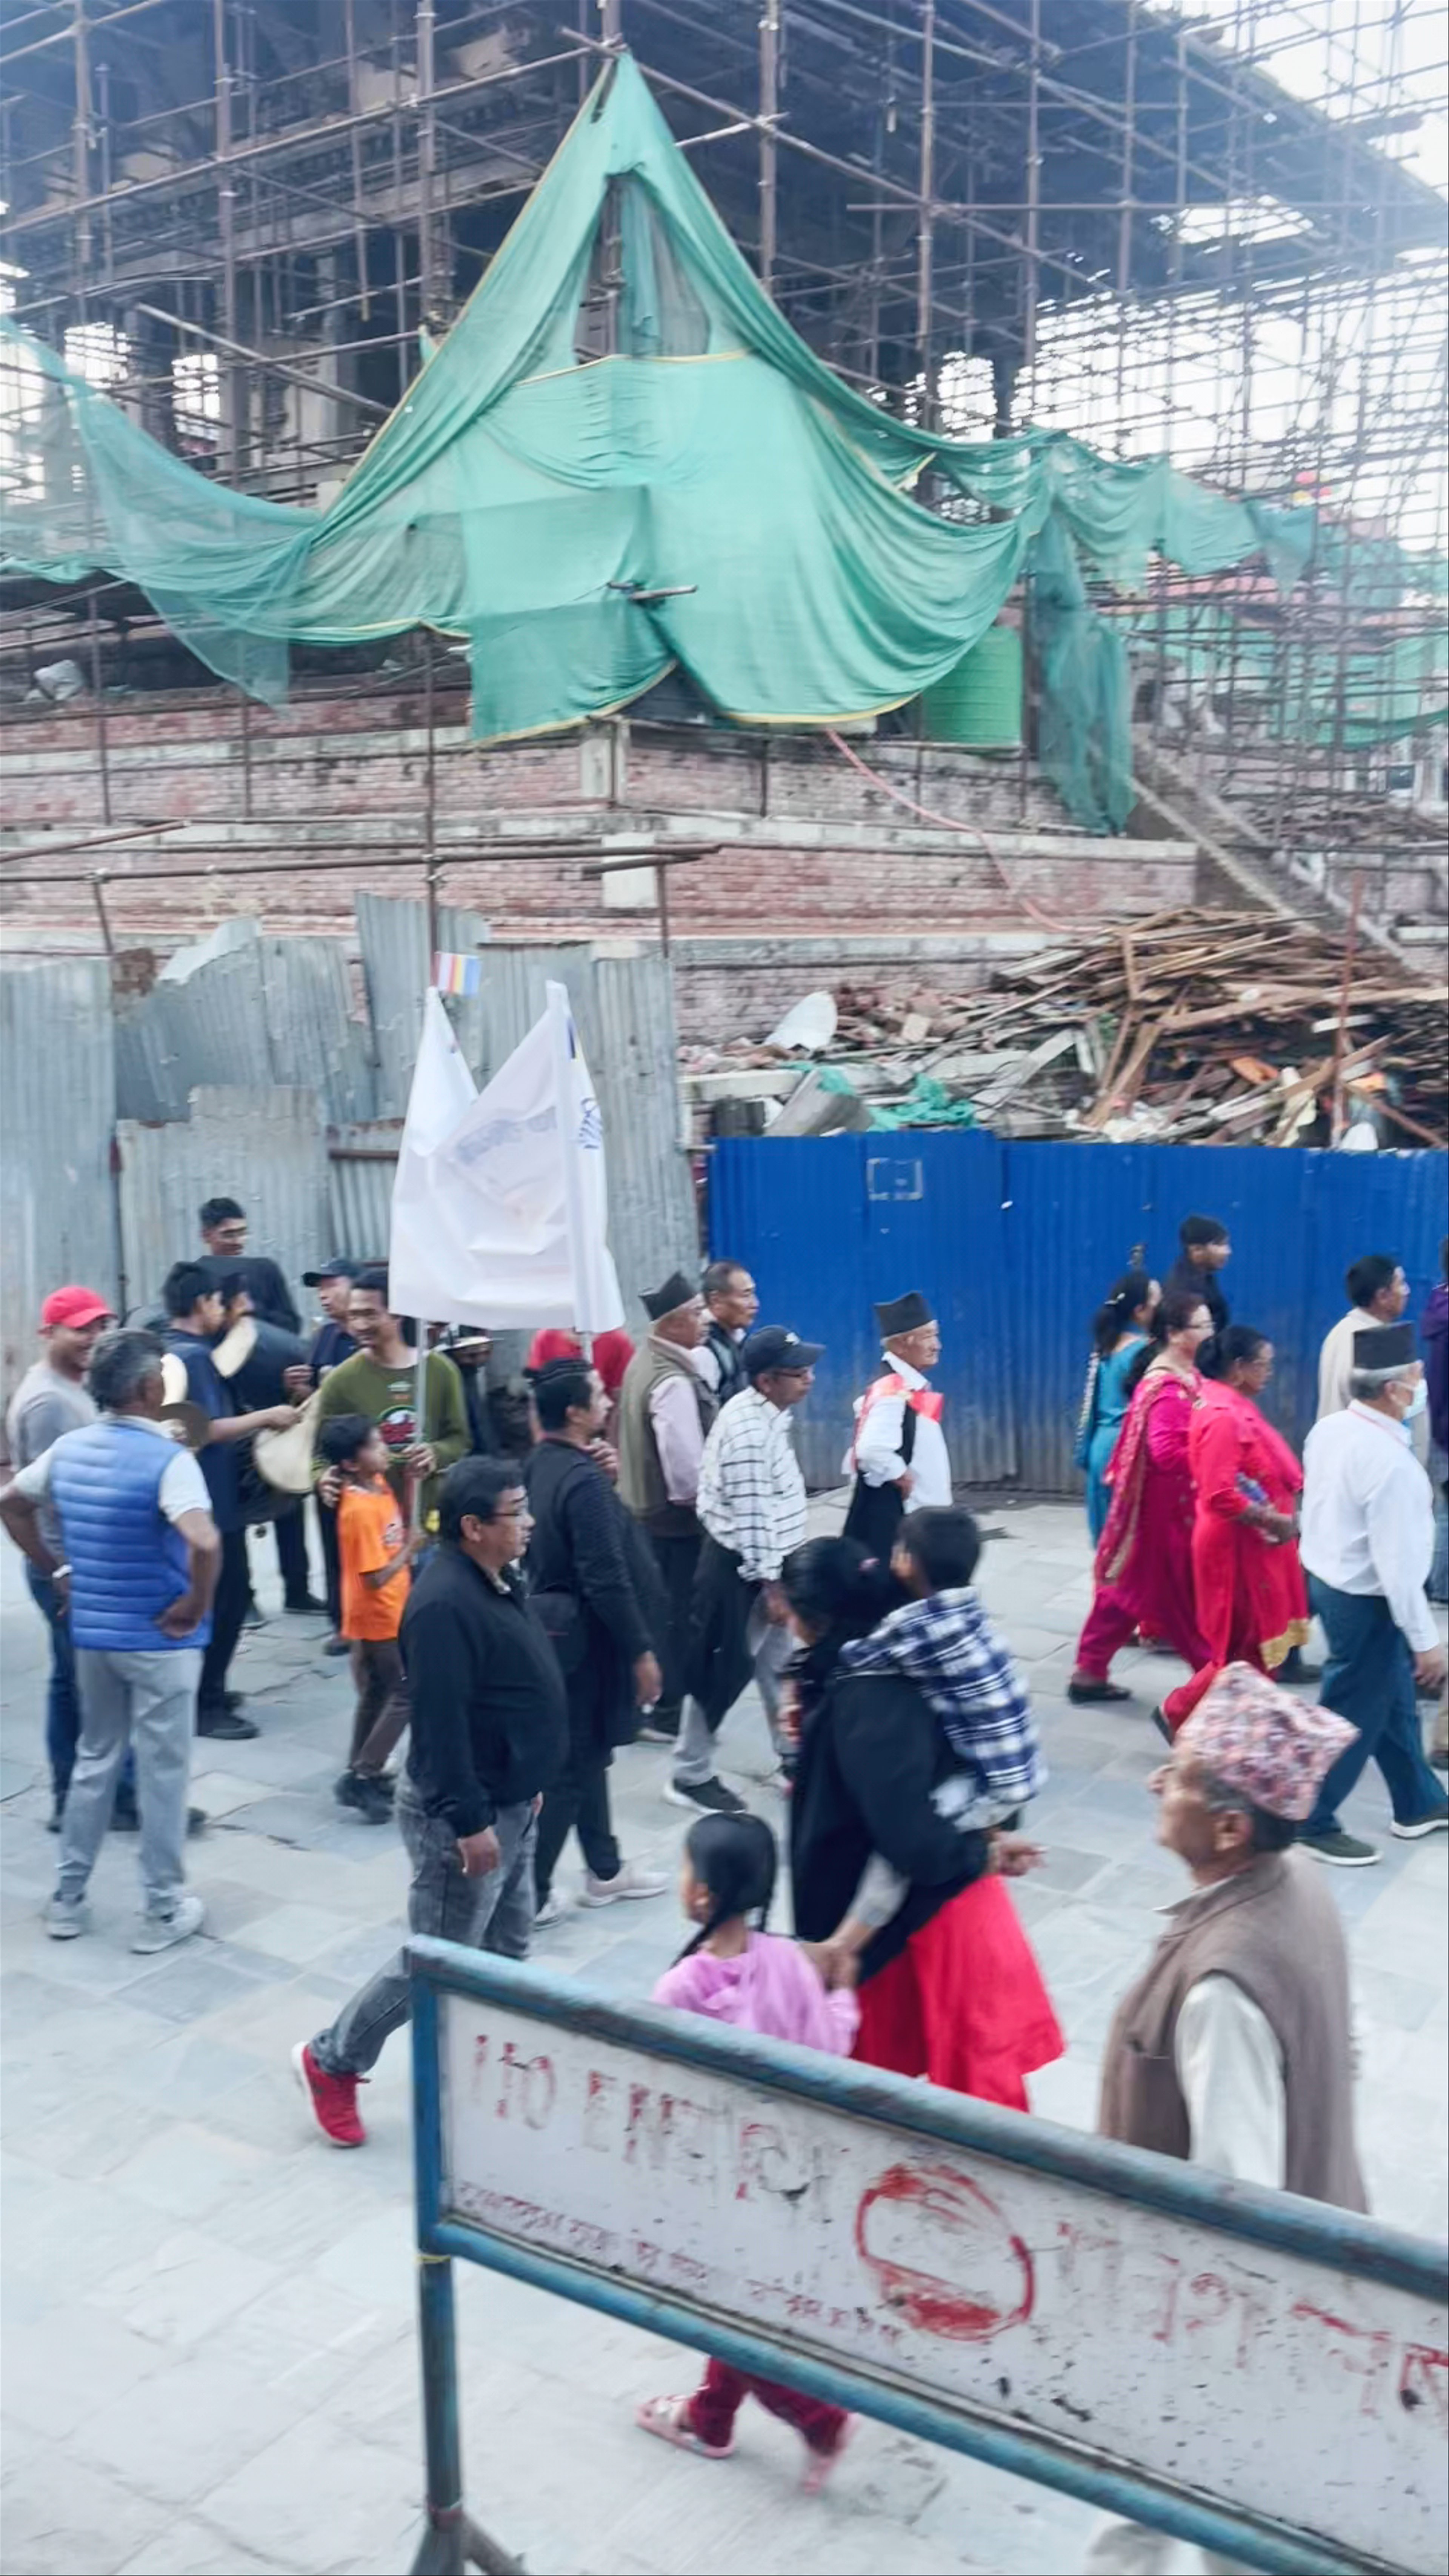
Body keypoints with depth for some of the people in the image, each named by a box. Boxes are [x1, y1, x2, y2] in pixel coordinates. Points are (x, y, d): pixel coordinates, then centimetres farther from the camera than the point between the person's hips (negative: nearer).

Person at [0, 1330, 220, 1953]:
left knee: (95, 1759, 21)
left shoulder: (68, 1448, 1)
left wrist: (58, 1573, 15)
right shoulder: (167, 1458, -21)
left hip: (91, 1632, 6)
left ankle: (68, 1899, 28)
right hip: (159, 1639, -6)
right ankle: (162, 1911, 16)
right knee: (162, 1771, 6)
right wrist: (195, 1607, -19)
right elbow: (204, 1543, -35)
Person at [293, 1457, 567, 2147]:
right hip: (466, 1814, -10)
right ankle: (330, 2060, 21)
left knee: (507, 1949, 18)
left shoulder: (497, 1579, 5)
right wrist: (470, 1821, -26)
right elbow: (441, 1723, -28)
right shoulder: (445, 1604, -27)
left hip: (508, 1803, 10)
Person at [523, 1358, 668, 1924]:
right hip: (583, 1639, -9)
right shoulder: (584, 1481, -26)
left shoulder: (539, 1465, 3)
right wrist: (641, 1651, -16)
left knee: (584, 1753, 20)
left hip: (553, 1627, 9)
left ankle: (605, 1870, 34)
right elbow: (607, 1580, -24)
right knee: (570, 1766, 3)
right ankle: (529, 1894, 12)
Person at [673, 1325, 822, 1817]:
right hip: (740, 1567, -10)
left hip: (765, 1562, 10)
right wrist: (771, 1586, -20)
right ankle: (691, 1777, 15)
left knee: (778, 1663, 18)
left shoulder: (766, 1414, 5)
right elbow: (751, 1518, -25)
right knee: (722, 1671, 2)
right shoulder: (750, 1431, -26)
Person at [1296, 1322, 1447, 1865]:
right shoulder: (1390, 1461, -29)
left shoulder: (1328, 1429, -3)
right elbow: (1396, 1561, -26)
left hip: (1325, 1576, 9)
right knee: (1353, 1714, 8)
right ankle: (1311, 1823, 22)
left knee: (1394, 1697, 24)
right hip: (1365, 1598, -9)